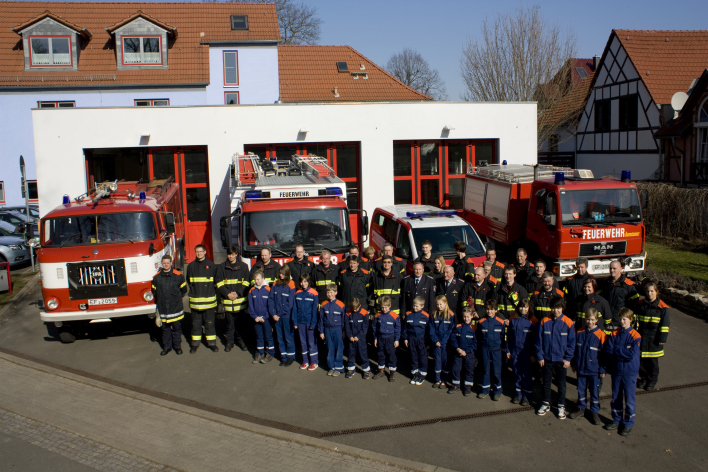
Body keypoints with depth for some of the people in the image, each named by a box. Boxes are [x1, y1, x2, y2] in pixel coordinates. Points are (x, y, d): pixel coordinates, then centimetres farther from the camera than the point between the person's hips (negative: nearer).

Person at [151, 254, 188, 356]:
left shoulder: (178, 275, -2)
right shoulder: (157, 277, 3)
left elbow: (183, 290, 8)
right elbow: (154, 291, 16)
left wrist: (176, 298, 6)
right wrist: (160, 300, 14)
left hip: (176, 308, -2)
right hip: (163, 308, 2)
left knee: (177, 328, 4)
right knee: (165, 328, 9)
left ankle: (177, 346, 16)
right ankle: (167, 346, 20)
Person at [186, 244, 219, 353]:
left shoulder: (211, 265, 1)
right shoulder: (191, 266, 6)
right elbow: (188, 281, 17)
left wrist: (211, 291, 4)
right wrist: (194, 291, 9)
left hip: (209, 299, -1)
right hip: (195, 299, 2)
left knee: (209, 322, 4)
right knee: (196, 323, 7)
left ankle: (212, 343, 13)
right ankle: (195, 344, 16)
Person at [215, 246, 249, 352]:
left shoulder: (243, 266, 6)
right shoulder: (221, 267, 9)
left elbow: (246, 282, 3)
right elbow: (219, 283, 4)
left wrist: (238, 293, -10)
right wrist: (227, 294, -9)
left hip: (240, 299, -1)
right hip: (227, 300, 1)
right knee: (230, 322, 3)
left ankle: (240, 340, 14)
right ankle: (230, 341, 14)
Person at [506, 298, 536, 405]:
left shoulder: (532, 320, -6)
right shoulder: (513, 319, 4)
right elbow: (508, 336, 9)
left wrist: (533, 353, -6)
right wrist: (508, 350, 6)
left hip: (526, 352, -3)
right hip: (514, 351, 3)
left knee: (526, 374, 4)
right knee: (516, 373, 10)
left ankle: (526, 395, 16)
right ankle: (518, 394, 23)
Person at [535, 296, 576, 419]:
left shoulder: (568, 323, -8)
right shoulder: (544, 322, -6)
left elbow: (571, 342, -3)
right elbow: (538, 341, 0)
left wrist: (568, 358, -6)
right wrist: (540, 356, -3)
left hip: (561, 360, -1)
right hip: (547, 358, 1)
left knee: (561, 383, 12)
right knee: (546, 382, 14)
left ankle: (561, 406, 26)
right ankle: (546, 404, 30)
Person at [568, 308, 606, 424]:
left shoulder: (600, 334, -11)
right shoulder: (580, 333, 1)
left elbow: (603, 353, -8)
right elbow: (575, 349, 10)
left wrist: (602, 370, -6)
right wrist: (574, 364, 11)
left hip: (594, 370, -3)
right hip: (581, 368, 4)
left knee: (594, 391, 8)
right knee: (581, 389, 15)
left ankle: (594, 411, 23)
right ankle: (581, 408, 31)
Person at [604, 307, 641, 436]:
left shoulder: (635, 336, -12)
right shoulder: (614, 334, 0)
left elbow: (632, 355, -21)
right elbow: (608, 351, -8)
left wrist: (616, 350, -14)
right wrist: (623, 353, -18)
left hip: (629, 372, -4)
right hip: (616, 371, 4)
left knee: (629, 399, 6)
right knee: (616, 397, 15)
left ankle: (628, 423, 20)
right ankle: (617, 420, 30)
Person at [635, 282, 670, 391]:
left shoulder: (662, 307, -7)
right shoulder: (641, 304, 3)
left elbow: (664, 325, -4)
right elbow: (636, 320, 11)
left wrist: (662, 338, -7)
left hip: (654, 339, -3)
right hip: (641, 338, 3)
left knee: (653, 361, 8)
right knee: (642, 359, 7)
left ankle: (652, 380, 22)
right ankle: (643, 378, 23)